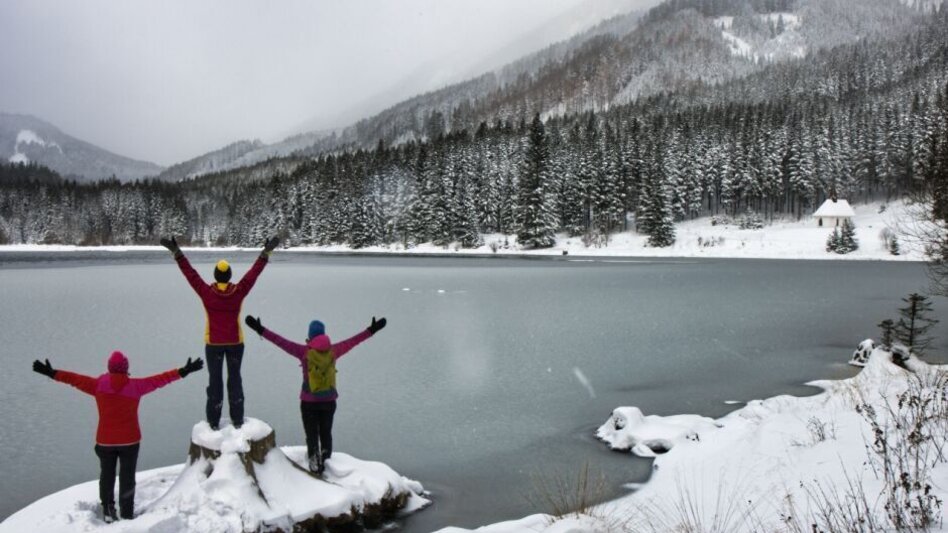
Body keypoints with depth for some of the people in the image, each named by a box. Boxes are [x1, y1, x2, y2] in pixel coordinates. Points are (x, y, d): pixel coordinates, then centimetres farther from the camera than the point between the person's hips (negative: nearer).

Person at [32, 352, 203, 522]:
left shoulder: (99, 384, -8)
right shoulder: (135, 386, -9)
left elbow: (76, 379, 1)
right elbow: (159, 380, -5)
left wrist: (52, 373, 12)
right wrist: (183, 372, 1)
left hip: (105, 440, 1)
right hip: (130, 440, -1)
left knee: (107, 475, 19)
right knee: (127, 477, 9)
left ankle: (108, 511, 24)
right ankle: (127, 514, 14)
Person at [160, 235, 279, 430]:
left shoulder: (207, 293, -14)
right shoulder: (239, 292, -13)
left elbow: (190, 273, -11)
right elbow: (254, 273, -9)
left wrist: (176, 252, -6)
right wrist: (266, 253, -3)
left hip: (213, 344, -1)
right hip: (235, 342, 1)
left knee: (215, 379, 8)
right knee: (235, 378, 13)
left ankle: (214, 422, 13)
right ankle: (237, 419, 17)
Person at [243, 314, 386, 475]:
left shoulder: (304, 351, -14)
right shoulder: (333, 350, -6)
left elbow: (281, 342, -15)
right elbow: (353, 341, 3)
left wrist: (260, 330, -13)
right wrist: (372, 330, 13)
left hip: (309, 402, -2)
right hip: (329, 401, 2)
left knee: (312, 435, 9)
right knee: (326, 433, 17)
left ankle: (315, 465, 5)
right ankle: (326, 461, 22)